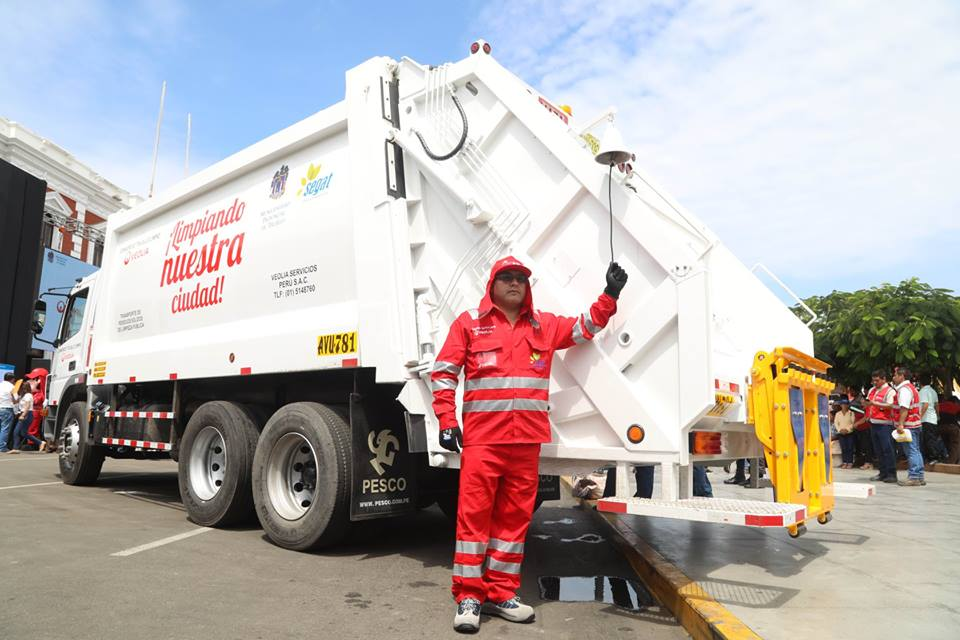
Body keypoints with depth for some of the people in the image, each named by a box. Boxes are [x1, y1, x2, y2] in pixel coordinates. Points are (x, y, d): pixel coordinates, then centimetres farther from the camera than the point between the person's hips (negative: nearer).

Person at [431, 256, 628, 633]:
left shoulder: (544, 325, 14)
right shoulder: (469, 323, 5)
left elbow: (585, 328, 24)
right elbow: (443, 372, 4)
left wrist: (610, 295, 12)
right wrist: (447, 421, -3)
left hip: (527, 439, 4)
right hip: (482, 437, -3)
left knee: (514, 516, 8)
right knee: (474, 513, -2)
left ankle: (500, 593, 20)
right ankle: (469, 596, 9)